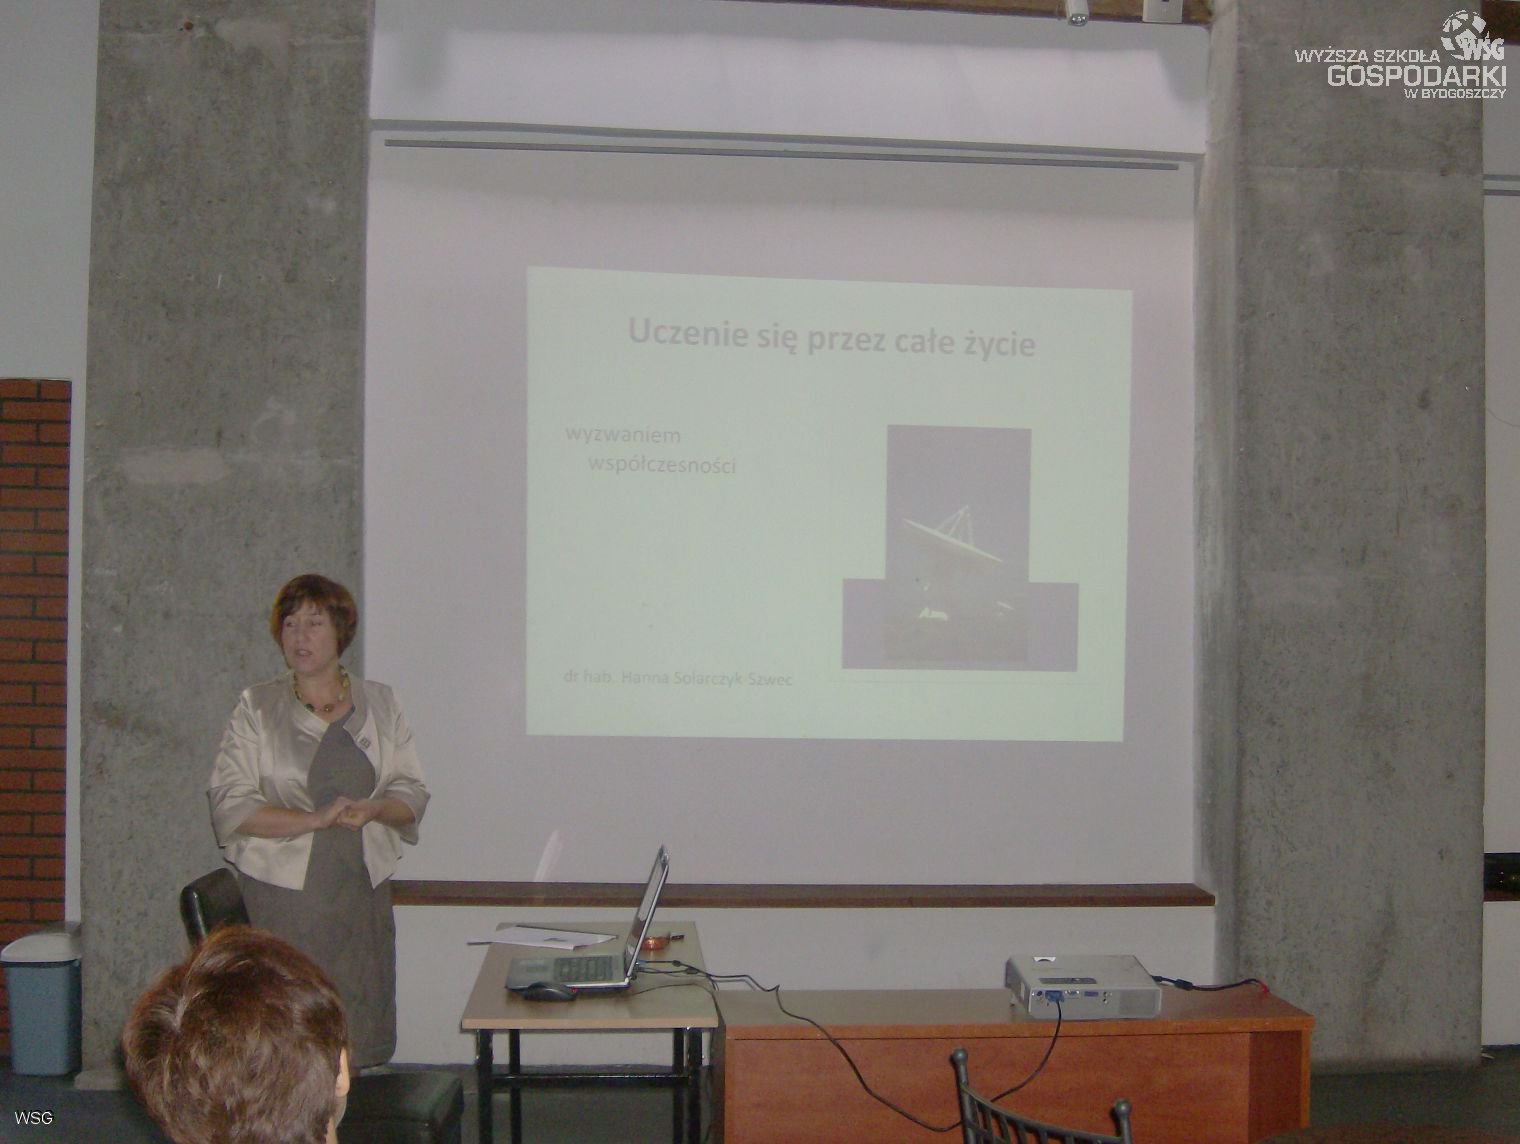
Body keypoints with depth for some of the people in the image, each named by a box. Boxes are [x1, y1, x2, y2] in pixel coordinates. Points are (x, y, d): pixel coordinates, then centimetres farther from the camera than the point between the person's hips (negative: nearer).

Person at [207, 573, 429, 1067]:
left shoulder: (379, 703, 12)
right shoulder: (257, 708, 5)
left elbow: (412, 793, 11)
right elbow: (230, 805, -3)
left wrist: (372, 810, -11)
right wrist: (315, 819, -15)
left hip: (362, 895, 2)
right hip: (282, 893, -2)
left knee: (360, 1038, -1)